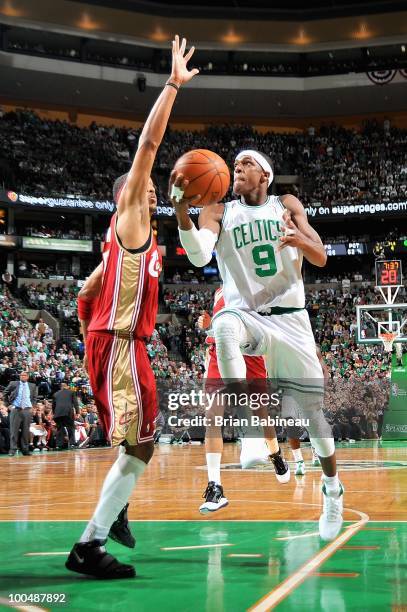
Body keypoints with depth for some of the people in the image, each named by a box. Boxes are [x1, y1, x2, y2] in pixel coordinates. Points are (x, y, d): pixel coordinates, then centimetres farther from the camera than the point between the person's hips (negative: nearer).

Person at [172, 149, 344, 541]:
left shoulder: (287, 206, 8)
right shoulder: (219, 212, 4)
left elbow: (321, 259, 2)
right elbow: (199, 256, -15)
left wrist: (300, 240, -21)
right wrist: (181, 210, -32)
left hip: (290, 318, 1)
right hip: (246, 316, -1)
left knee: (313, 410, 3)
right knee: (223, 325, -39)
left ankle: (332, 488, 29)